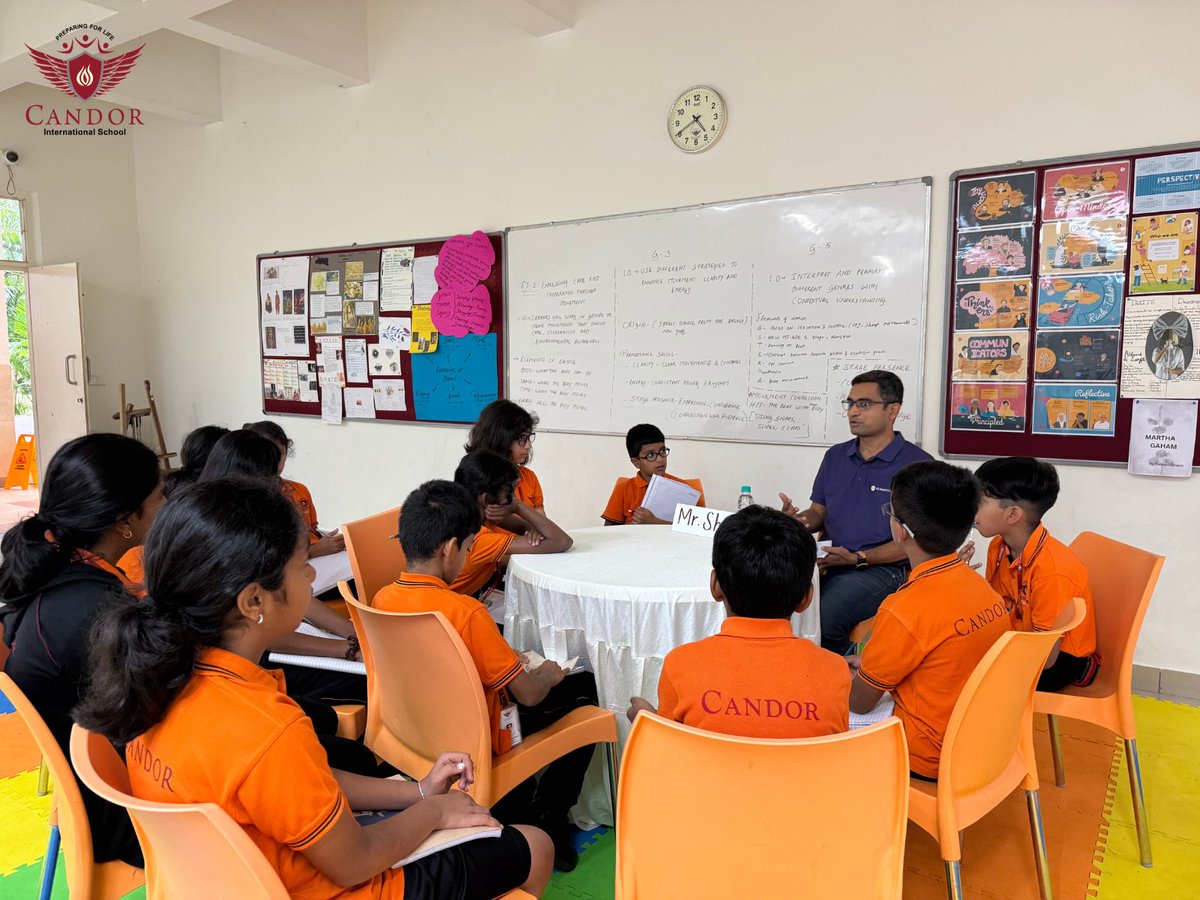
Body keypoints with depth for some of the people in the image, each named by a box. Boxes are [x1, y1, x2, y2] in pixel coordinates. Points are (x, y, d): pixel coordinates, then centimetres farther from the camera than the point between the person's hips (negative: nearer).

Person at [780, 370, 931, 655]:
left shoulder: (916, 463, -4)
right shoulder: (835, 456, 15)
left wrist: (857, 558, -17)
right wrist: (797, 520, -5)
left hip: (881, 568, -5)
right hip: (827, 563, 5)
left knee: (822, 618, -31)